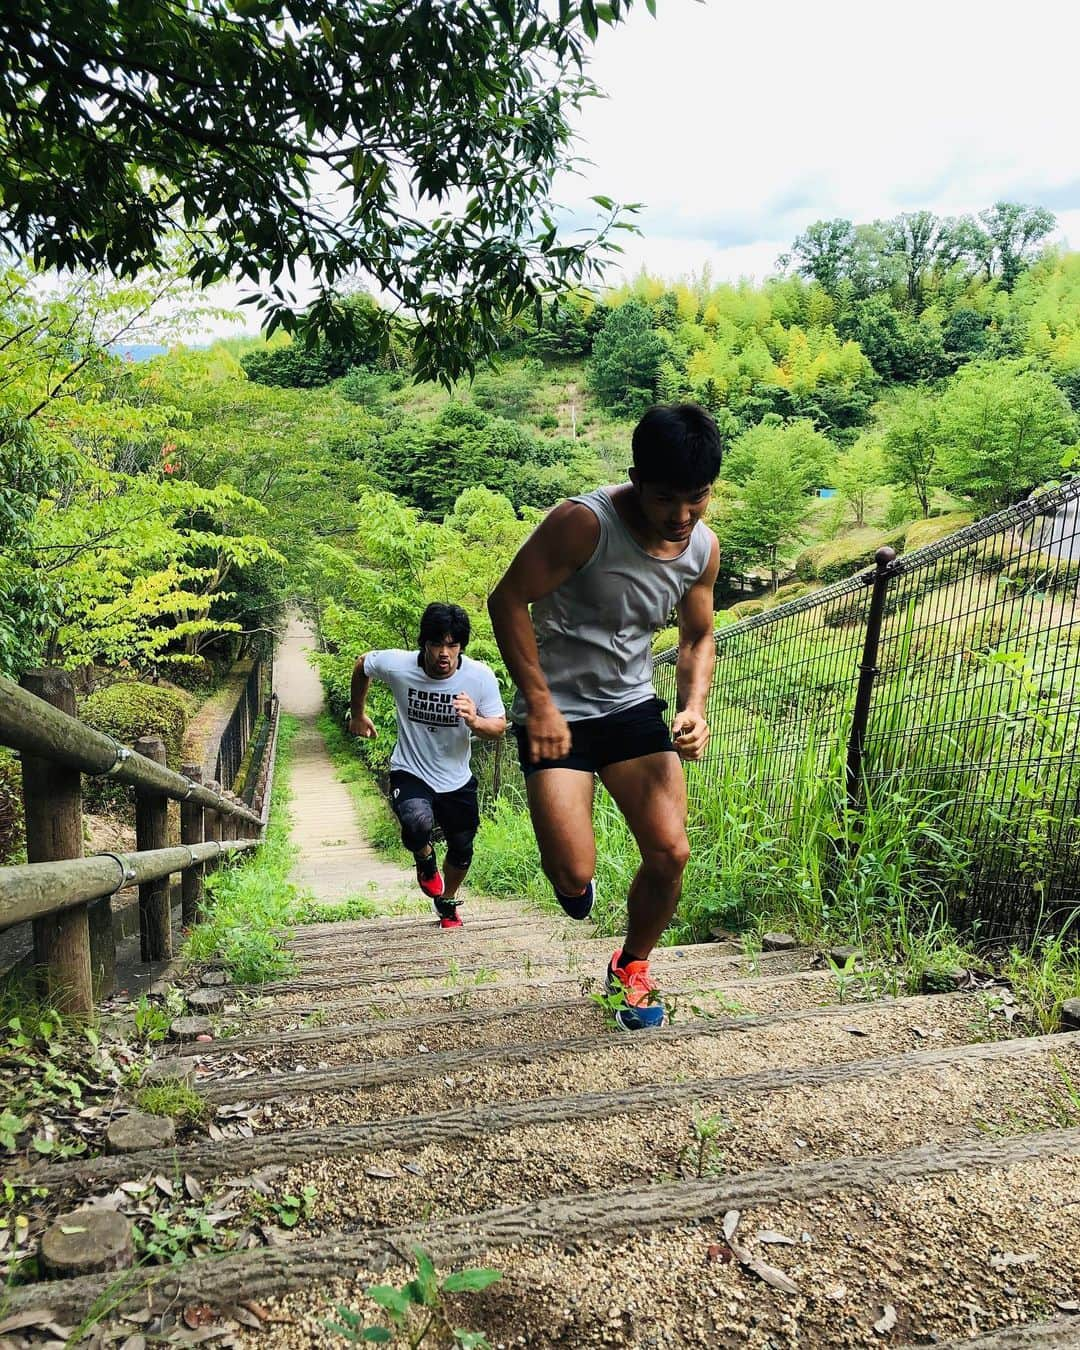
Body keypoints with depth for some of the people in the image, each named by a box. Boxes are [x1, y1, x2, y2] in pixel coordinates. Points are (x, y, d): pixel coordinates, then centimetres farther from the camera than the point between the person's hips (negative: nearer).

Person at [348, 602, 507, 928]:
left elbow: (499, 727, -11)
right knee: (417, 823, -33)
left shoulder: (481, 676, -20)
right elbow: (362, 665, 1)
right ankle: (425, 859, 5)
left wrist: (475, 721, -34)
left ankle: (447, 901, 52)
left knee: (462, 851, 19)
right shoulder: (397, 665, -21)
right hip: (410, 773, -2)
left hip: (457, 780, 3)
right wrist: (357, 714, 14)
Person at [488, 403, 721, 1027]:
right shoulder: (584, 523, -22)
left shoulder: (704, 548, -2)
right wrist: (541, 704, -18)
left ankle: (631, 968, 25)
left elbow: (698, 637, 13)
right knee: (574, 875, -13)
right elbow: (508, 600, -16)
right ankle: (575, 876, 29)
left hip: (634, 707, 5)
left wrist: (694, 708, -5)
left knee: (671, 852, -4)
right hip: (558, 712, -5)